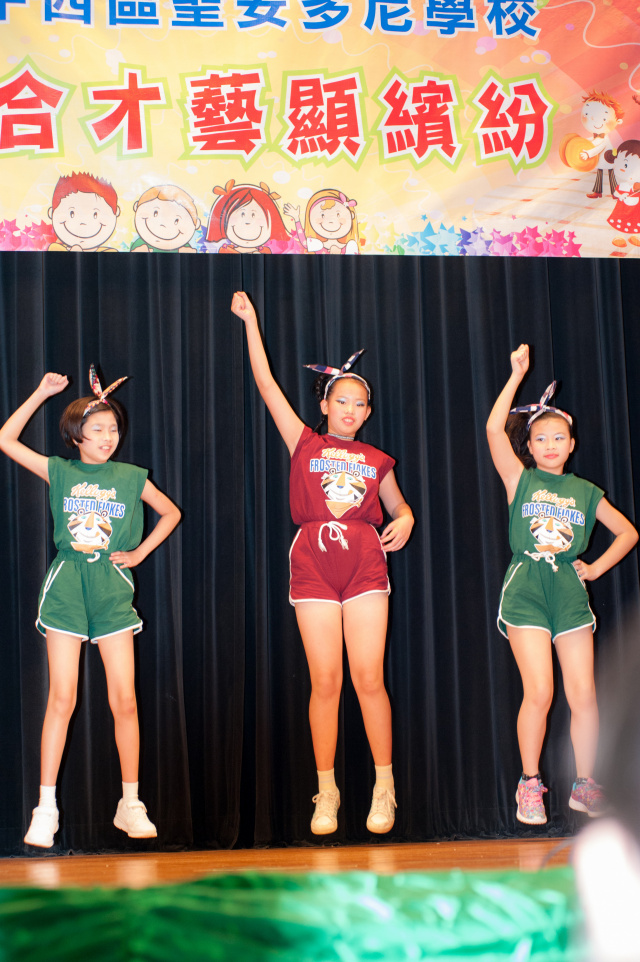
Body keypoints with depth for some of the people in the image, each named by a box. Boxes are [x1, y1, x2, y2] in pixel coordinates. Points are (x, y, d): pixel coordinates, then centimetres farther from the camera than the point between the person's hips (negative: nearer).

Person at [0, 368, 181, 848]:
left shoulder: (131, 477, 7)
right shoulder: (59, 471, 6)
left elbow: (170, 513, 20)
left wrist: (140, 552, 10)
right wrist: (40, 394, 0)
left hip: (111, 589, 1)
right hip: (66, 586, -1)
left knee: (125, 700, -3)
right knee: (62, 699, -4)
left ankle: (131, 804, 7)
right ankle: (46, 807, 1)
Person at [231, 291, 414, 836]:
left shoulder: (376, 461, 15)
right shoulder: (305, 444, 10)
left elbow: (401, 508, 28)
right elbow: (267, 385, 6)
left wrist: (404, 524, 4)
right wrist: (250, 322, 5)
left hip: (365, 564, 1)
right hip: (314, 565, -1)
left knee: (368, 677, -5)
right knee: (325, 680, -1)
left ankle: (385, 787, 5)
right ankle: (327, 791, 8)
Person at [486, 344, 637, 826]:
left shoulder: (586, 491, 13)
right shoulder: (521, 481, 6)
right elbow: (494, 429, -8)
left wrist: (596, 567, 10)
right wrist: (517, 375, -5)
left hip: (570, 592, 3)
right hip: (526, 591, -2)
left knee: (584, 694, -2)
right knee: (539, 692, -11)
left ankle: (586, 785, 12)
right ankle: (530, 784, 4)